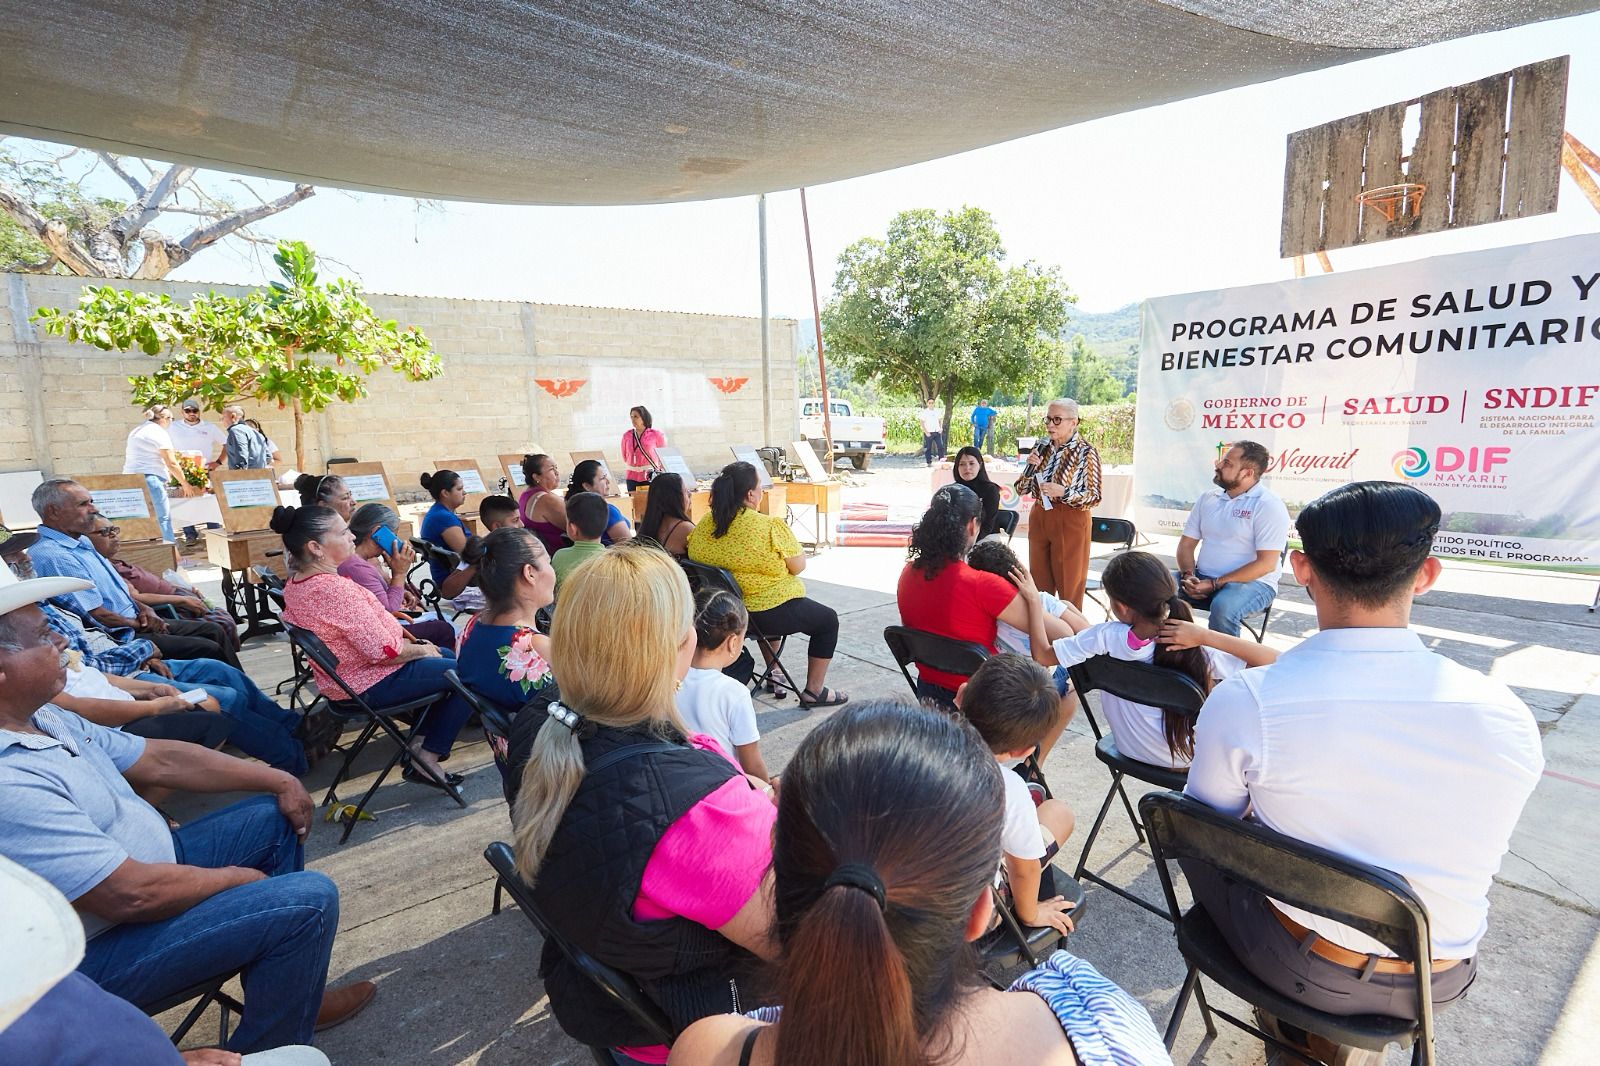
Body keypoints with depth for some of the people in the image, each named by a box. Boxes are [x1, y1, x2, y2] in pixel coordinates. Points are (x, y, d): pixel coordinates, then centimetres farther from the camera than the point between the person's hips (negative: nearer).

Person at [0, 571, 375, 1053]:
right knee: (310, 899, -20)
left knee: (275, 817, 14)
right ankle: (263, 1053, 7)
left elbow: (160, 759, 6)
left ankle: (288, 994, 22)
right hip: (98, 953, -10)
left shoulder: (42, 717, -1)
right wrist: (234, 878, -12)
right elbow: (132, 894, -30)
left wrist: (278, 780, 4)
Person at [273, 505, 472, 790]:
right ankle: (428, 756, 5)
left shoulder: (296, 583, 2)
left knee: (448, 658, 24)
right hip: (373, 684, -10)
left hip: (345, 676, 10)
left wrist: (405, 640, 6)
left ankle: (419, 742, 23)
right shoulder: (334, 588, -30)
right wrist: (421, 649, -10)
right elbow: (384, 650, -29)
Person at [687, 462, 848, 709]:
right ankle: (813, 692, 20)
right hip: (769, 614, -7)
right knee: (828, 619, 17)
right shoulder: (771, 526, -22)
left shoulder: (703, 526, -4)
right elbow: (798, 567, -12)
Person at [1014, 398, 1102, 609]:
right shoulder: (1041, 448, 5)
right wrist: (1030, 468, -12)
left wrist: (1063, 492, -26)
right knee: (1039, 584, 13)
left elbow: (1095, 496, -11)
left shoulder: (1086, 452, -9)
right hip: (1039, 518, 5)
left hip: (1070, 521, -5)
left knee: (1070, 586, 4)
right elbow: (1021, 490, 6)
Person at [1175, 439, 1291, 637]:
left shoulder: (1269, 505, -9)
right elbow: (1186, 544, 12)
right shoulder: (1208, 499, 10)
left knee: (1223, 607, -37)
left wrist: (1215, 584, -19)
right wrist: (1188, 575, -9)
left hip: (1252, 582, -5)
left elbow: (1266, 563, -15)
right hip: (1202, 578, 5)